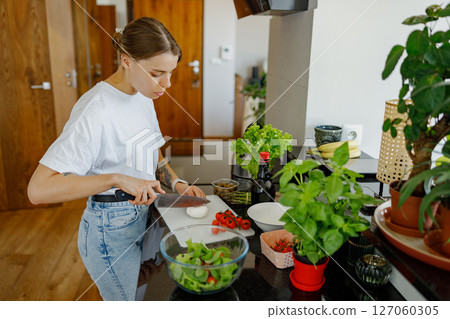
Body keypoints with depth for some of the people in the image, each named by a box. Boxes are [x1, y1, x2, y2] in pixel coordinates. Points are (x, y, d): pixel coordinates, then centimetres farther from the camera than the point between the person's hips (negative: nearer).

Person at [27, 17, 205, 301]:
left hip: (144, 215, 8)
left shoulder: (144, 97, 1)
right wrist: (117, 179, -33)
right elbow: (39, 189, -28)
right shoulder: (95, 110, -25)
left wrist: (177, 183, -2)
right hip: (111, 230, -8)